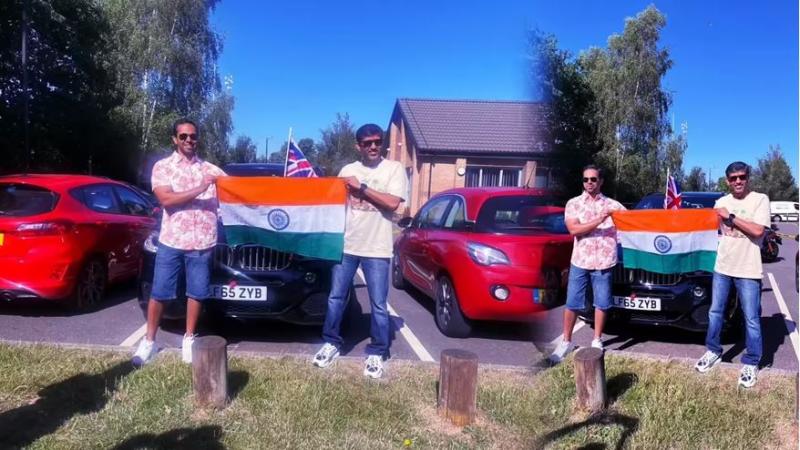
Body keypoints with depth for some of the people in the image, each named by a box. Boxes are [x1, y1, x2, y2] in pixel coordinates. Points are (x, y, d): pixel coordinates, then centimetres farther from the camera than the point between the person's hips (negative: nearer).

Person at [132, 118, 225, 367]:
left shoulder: (210, 169, 10)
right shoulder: (162, 167, 2)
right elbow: (166, 199, -12)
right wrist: (199, 190, -18)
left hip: (202, 243, 2)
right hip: (171, 242, -2)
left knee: (196, 293, 7)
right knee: (159, 293, 5)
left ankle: (189, 339, 22)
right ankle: (149, 341, 20)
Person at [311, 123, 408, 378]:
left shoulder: (394, 169, -1)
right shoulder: (348, 170, 10)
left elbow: (392, 203, -14)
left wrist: (361, 187, -12)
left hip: (376, 249, -3)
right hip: (346, 245, 3)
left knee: (378, 305, 3)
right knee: (336, 298, 10)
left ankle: (376, 353, 15)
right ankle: (331, 343, 27)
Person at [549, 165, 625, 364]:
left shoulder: (612, 204, 7)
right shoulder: (573, 204, 3)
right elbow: (574, 229, -11)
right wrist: (600, 220, -18)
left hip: (603, 262, 1)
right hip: (579, 261, -1)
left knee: (602, 303, 7)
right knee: (572, 303, 4)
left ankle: (597, 341, 22)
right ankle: (566, 342, 16)